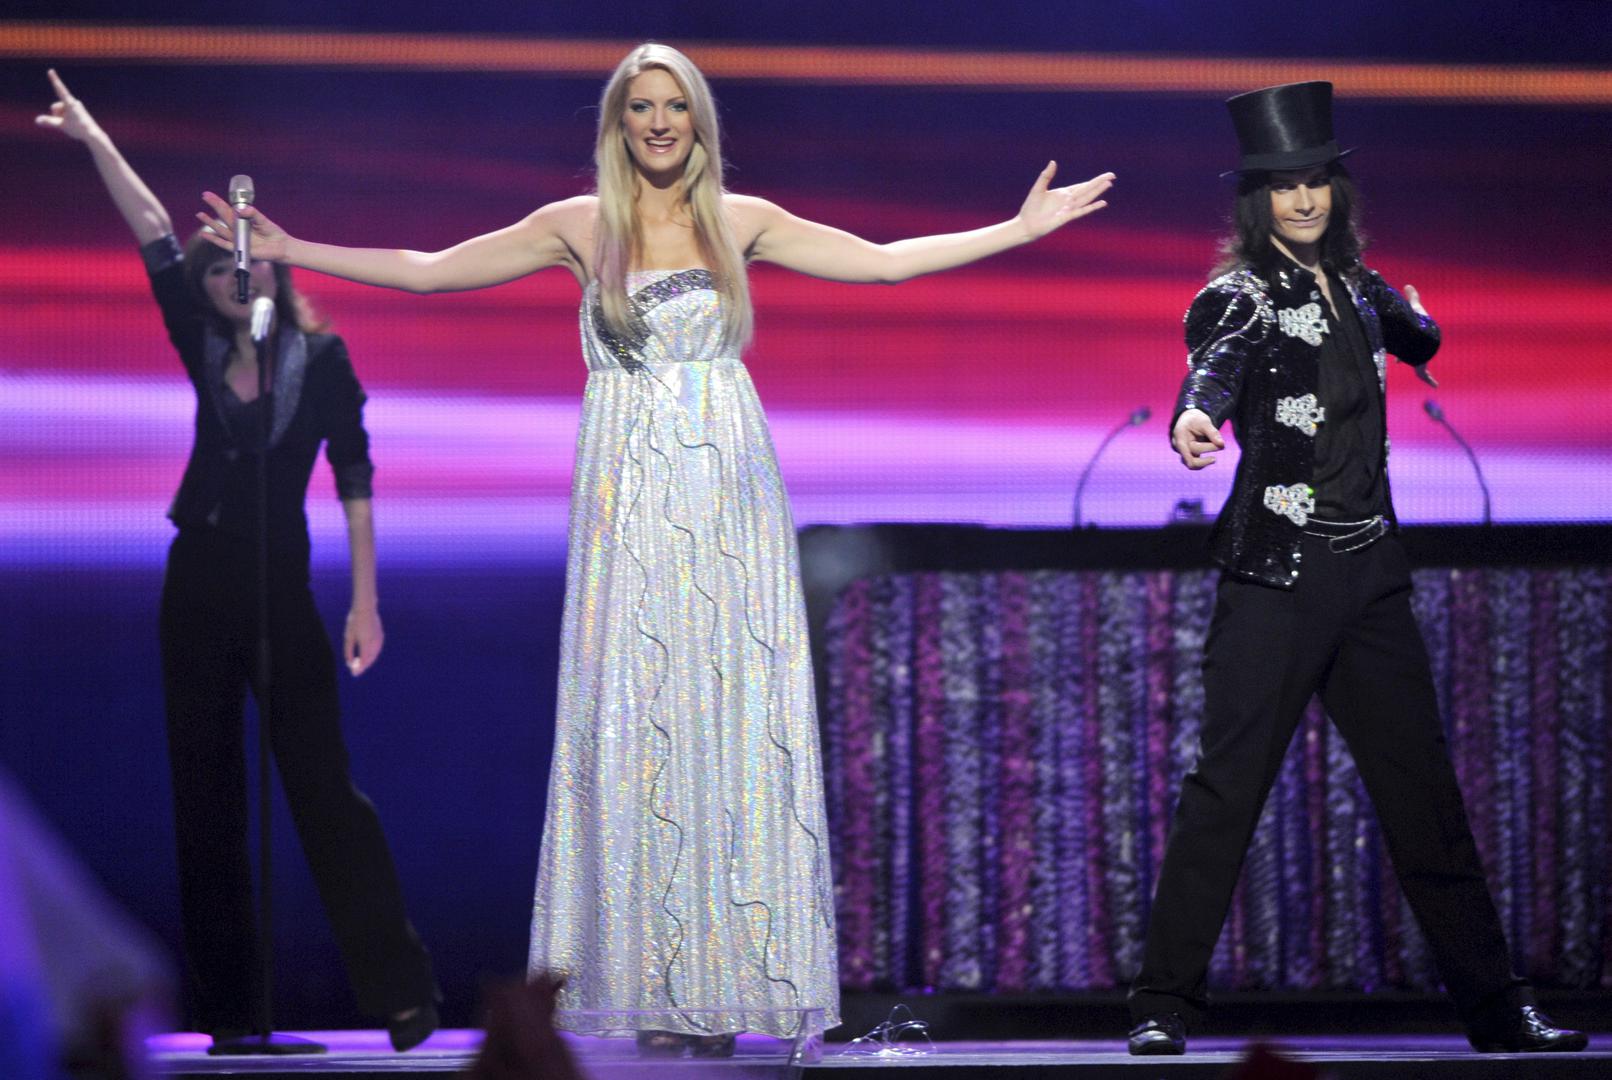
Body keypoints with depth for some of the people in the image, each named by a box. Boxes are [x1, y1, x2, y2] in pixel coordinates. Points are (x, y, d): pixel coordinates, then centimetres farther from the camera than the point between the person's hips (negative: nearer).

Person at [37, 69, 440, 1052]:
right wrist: (94, 139, 2)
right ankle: (231, 1005, 8)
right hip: (198, 584, 4)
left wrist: (366, 601, -10)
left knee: (324, 786, -9)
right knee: (206, 796, 4)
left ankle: (403, 992, -9)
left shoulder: (320, 358, -3)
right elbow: (154, 234, 4)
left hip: (279, 589, -4)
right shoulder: (207, 351, 6)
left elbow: (354, 476, -5)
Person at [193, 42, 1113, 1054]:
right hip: (628, 500, 0)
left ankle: (725, 981, -2)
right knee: (632, 715, -5)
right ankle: (652, 985, -3)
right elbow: (430, 270, 7)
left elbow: (884, 261, 12)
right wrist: (293, 251, 3)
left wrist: (1020, 228, 11)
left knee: (732, 713, -4)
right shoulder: (581, 227, 6)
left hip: (726, 492, 1)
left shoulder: (742, 221, 8)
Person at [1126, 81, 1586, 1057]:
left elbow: (1424, 341, 38)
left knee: (1424, 785, 8)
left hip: (1370, 569, 6)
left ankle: (1496, 1003, 13)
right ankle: (1166, 1003, -5)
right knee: (1229, 782, -9)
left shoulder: (1358, 288, 15)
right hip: (1276, 572, -6)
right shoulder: (1243, 292, -4)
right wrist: (1196, 416, -47)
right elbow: (1216, 360, -29)